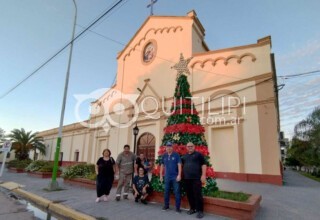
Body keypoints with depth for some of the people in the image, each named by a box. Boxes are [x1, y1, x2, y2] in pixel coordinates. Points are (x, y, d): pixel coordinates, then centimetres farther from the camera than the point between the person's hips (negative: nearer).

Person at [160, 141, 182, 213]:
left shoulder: (176, 155, -7)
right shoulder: (164, 156, 5)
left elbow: (179, 165, -9)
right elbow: (162, 166, 11)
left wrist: (179, 175, -15)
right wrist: (161, 175, 10)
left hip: (175, 176, -4)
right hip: (167, 177, 4)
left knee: (177, 192, 0)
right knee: (166, 191, 13)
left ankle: (177, 207, 11)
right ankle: (166, 205, 28)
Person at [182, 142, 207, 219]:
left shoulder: (198, 154, 0)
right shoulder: (184, 156, 15)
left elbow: (203, 164, -5)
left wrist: (203, 175, -12)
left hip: (196, 178, -5)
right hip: (187, 178, 5)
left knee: (197, 194, -4)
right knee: (189, 194, 11)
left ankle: (200, 211, 7)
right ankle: (192, 208, 26)